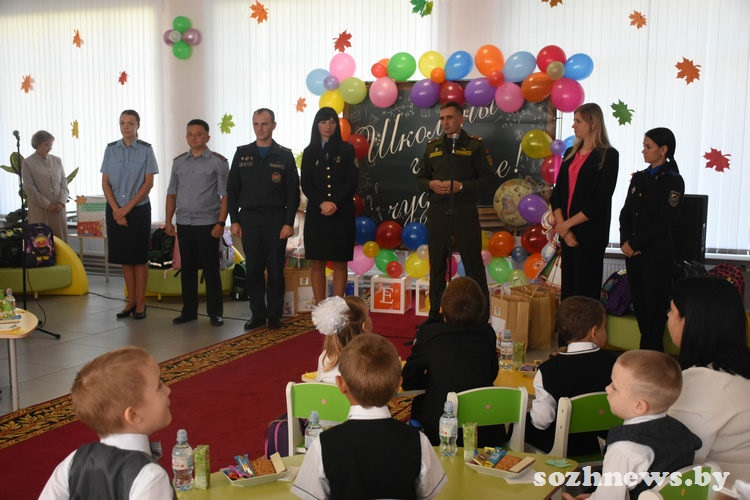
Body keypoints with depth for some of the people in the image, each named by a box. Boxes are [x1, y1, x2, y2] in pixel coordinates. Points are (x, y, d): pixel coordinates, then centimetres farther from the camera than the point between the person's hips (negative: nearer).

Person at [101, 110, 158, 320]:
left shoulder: (146, 149, -2)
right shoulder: (111, 149, 6)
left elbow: (148, 183, -6)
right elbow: (105, 183, 4)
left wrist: (127, 208, -11)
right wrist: (116, 209, -8)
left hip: (138, 209, -3)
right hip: (115, 210, 3)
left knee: (139, 257, 1)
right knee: (124, 257, 8)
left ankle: (140, 303, 9)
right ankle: (130, 301, 17)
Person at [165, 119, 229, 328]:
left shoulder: (218, 162, -2)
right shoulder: (179, 162, 11)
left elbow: (225, 195, -6)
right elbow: (172, 193, 15)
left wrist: (221, 223, -13)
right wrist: (168, 221, 8)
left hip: (207, 224, -4)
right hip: (183, 224, 4)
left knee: (211, 269, 1)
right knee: (187, 269, 9)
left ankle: (215, 312, 10)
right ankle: (189, 311, 19)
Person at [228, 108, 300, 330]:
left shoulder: (285, 156, 3)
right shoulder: (242, 154, 9)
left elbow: (293, 192, 1)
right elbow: (232, 189, 9)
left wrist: (289, 222, -7)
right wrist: (234, 220, 1)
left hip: (275, 219, -2)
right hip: (248, 219, 2)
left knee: (275, 269, 2)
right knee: (253, 269, 5)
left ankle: (275, 315, 12)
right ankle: (257, 314, 15)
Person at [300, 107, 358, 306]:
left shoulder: (346, 149, 7)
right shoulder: (309, 152, 11)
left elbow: (352, 181, 0)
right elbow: (306, 185, 4)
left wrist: (335, 204, -11)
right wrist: (322, 203, -12)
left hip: (342, 213, -1)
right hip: (316, 214, 1)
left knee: (339, 263, -1)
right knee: (317, 264, 1)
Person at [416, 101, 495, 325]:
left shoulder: (475, 145, 1)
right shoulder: (433, 146, 14)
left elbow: (488, 178, -3)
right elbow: (420, 176, 17)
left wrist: (462, 186, -16)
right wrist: (431, 184, -5)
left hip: (465, 212, -4)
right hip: (437, 212, 4)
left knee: (473, 264, -1)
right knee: (437, 264, 10)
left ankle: (482, 315, 7)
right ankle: (435, 313, 21)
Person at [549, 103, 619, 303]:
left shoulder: (608, 155, -5)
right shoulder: (570, 153, 14)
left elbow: (600, 201, -12)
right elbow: (557, 193, 8)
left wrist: (567, 224, -10)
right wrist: (562, 225, -6)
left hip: (590, 233, -6)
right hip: (566, 232, 6)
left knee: (585, 288, -2)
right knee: (568, 287, 8)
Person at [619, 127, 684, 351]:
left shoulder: (673, 181, -6)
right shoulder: (639, 178, 14)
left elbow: (664, 221, -13)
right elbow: (625, 213, 10)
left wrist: (635, 244, -13)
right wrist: (625, 241, -5)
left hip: (657, 252, -6)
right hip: (632, 250, 6)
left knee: (654, 303, -1)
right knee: (638, 301, 9)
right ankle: (647, 350, 21)